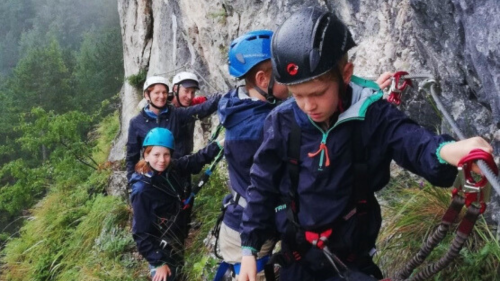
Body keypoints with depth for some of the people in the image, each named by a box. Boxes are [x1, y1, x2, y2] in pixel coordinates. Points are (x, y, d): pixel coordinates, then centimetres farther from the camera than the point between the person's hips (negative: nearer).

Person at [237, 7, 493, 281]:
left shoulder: (372, 115, -15)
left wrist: (444, 150, -54)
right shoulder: (282, 122, -11)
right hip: (298, 258, 1)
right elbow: (262, 186, -2)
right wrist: (249, 248, -1)